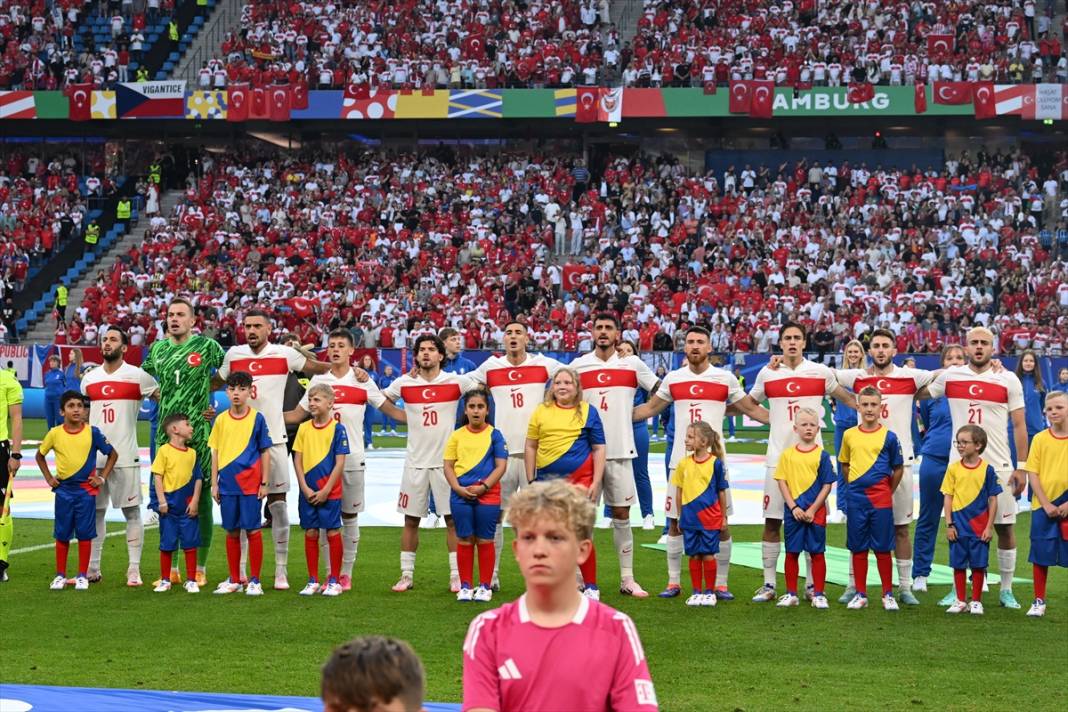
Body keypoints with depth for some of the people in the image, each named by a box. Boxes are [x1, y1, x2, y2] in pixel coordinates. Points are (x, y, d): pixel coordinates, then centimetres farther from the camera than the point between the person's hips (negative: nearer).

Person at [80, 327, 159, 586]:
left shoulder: (136, 376, -2)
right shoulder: (89, 378, 12)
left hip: (125, 456, -4)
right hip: (94, 456, 4)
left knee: (131, 511, -1)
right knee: (94, 511, 8)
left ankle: (134, 569, 2)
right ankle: (92, 568, 15)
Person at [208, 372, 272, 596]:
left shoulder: (257, 418, -2)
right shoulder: (221, 420, 6)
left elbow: (265, 452, 0)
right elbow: (215, 453, 10)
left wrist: (264, 483, -3)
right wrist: (214, 483, 7)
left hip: (250, 484, -3)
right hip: (227, 485, 3)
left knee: (252, 530, -2)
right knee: (231, 531, 9)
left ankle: (255, 581, 5)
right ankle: (234, 580, 19)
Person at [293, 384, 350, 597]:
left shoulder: (337, 429, -6)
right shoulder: (304, 428, 6)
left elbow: (340, 463, -8)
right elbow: (298, 460, 5)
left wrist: (325, 491, -12)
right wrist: (305, 488, -5)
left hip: (329, 492, -4)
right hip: (308, 492, 4)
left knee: (333, 532, -1)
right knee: (310, 533, 7)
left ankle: (334, 581, 8)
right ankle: (313, 581, 14)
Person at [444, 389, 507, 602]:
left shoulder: (494, 435, 2)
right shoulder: (457, 435, 7)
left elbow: (501, 465, -2)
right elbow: (448, 466, 7)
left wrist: (484, 486, -13)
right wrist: (459, 488, -8)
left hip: (488, 494, -2)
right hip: (461, 494, 2)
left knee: (485, 541, 3)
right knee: (464, 540, 6)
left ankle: (485, 586, 10)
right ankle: (465, 586, 13)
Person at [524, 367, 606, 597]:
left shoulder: (588, 412, 4)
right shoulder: (542, 411, 7)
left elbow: (598, 449, 5)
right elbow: (530, 447, 10)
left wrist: (596, 482, -3)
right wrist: (531, 481, 6)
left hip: (579, 479, -2)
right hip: (547, 481, 2)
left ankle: (590, 586, 4)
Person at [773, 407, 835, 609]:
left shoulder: (822, 455, -2)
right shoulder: (787, 454, 3)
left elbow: (827, 485, -3)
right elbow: (782, 481, 1)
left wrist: (813, 509, -10)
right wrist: (793, 507, -9)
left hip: (816, 511, -2)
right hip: (793, 511, 2)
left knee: (817, 552, 3)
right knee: (792, 552, 7)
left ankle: (819, 594, 10)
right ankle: (791, 594, 16)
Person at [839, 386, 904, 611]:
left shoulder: (888, 436, -4)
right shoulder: (849, 435, 4)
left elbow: (898, 469, 3)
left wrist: (886, 491, 6)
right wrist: (854, 485, 10)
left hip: (881, 499, -2)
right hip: (856, 499, 2)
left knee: (882, 548, 2)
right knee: (858, 548, 7)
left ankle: (888, 594, 11)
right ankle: (860, 594, 15)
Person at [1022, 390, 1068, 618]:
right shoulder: (1040, 439, 1)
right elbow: (1033, 473, -1)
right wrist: (1046, 504, -9)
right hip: (1043, 507, 1)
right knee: (1040, 556, 4)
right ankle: (1039, 601, 15)